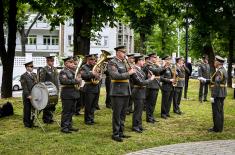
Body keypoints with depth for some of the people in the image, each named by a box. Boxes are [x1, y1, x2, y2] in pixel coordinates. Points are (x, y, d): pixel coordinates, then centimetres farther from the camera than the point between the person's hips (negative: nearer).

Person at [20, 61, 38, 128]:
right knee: (27, 110, 3)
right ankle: (27, 123, 13)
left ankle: (32, 122, 20)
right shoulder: (23, 76, -7)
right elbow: (24, 87, -13)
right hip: (27, 96, -6)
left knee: (34, 109, 9)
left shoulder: (34, 75, 14)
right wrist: (28, 95, -20)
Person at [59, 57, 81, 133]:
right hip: (67, 94, -8)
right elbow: (65, 81, -23)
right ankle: (64, 127, 3)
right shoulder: (63, 72, -9)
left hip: (73, 93, 8)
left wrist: (78, 79, -3)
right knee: (66, 111, -3)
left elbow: (78, 79, 20)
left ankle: (69, 126, 21)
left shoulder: (73, 71, 17)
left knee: (71, 111, 12)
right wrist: (75, 81, -21)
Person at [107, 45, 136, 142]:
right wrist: (129, 73, -19)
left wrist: (130, 71, 2)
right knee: (117, 114, -2)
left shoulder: (124, 63, 16)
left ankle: (121, 132, 21)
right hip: (117, 92, -8)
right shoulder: (112, 63, -9)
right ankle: (115, 134, 6)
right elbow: (116, 76, -22)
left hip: (126, 91, 8)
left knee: (123, 114, 13)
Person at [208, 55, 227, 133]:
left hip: (217, 95, -10)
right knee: (220, 111, 14)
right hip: (222, 94, 10)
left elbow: (217, 85, -23)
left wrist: (213, 96, -21)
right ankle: (219, 127, 21)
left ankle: (217, 128, 3)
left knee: (216, 112, -3)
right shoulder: (223, 70, 13)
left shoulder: (219, 72, -19)